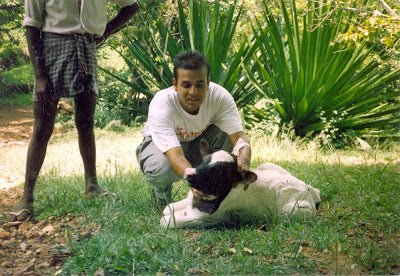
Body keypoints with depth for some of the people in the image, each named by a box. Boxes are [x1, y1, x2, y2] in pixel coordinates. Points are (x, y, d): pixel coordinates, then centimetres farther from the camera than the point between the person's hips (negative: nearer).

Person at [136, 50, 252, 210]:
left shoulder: (220, 96, -28)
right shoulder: (161, 105, -36)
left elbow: (240, 137, -34)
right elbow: (176, 156, -46)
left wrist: (243, 161, -59)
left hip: (199, 141, 3)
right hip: (161, 145, -3)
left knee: (227, 134, -28)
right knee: (160, 169, -38)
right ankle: (162, 201, 0)